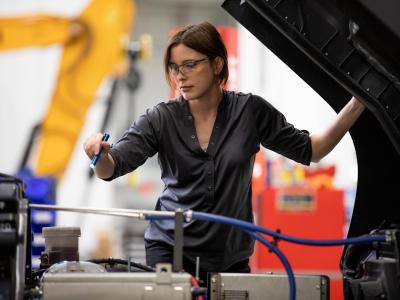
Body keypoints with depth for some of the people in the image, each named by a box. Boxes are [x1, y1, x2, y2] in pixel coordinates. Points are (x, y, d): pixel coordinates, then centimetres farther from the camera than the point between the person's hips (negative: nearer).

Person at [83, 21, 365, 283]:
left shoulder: (251, 111, -3)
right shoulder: (161, 119, -5)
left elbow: (310, 150, 4)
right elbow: (112, 168, -13)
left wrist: (355, 107, -7)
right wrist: (101, 155, -37)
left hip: (231, 256, 1)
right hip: (170, 247, -1)